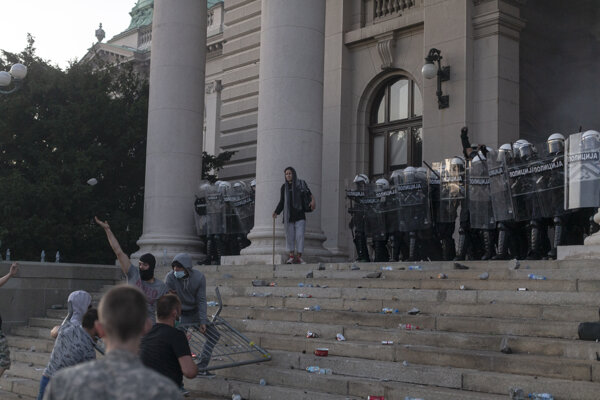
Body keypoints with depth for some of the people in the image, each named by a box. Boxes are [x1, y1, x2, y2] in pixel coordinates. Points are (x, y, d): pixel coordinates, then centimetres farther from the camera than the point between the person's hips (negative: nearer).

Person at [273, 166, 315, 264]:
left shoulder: (301, 184, 4)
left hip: (299, 214, -2)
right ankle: (291, 256, 9)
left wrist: (312, 200, -25)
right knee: (289, 235, 1)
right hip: (288, 215, 2)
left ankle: (299, 257, -3)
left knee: (300, 235, -7)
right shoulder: (284, 187, 10)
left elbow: (309, 193, -4)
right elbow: (282, 202, 12)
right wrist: (276, 212, 0)